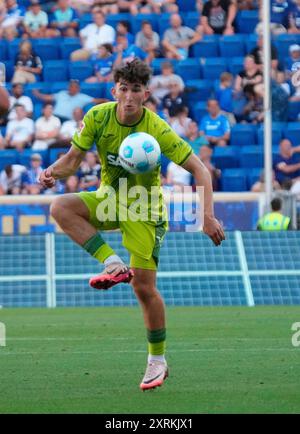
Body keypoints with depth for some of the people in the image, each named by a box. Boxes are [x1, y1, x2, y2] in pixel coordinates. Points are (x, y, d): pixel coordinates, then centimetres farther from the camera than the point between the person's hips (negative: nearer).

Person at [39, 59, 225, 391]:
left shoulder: (158, 130, -22)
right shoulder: (98, 117, -13)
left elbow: (198, 169, -19)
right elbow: (74, 157, -3)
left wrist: (207, 215, -30)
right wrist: (54, 171, -26)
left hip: (144, 208, -4)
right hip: (109, 198, 4)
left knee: (144, 287, -8)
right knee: (60, 208, -27)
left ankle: (157, 360, 10)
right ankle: (114, 265, -23)